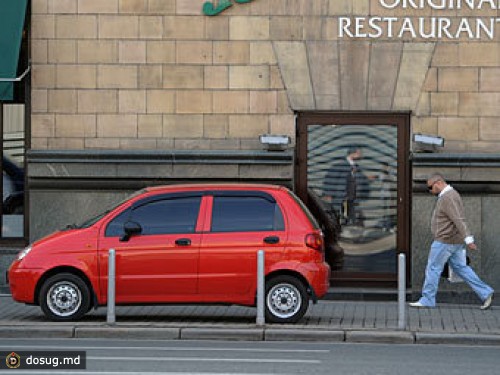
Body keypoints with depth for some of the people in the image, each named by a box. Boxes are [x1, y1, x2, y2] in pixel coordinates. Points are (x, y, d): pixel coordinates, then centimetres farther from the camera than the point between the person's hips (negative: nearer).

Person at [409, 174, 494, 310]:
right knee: (460, 268, 11)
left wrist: (468, 239, -35)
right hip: (455, 242, 10)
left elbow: (459, 220, -28)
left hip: (445, 241, -10)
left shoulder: (448, 198, -19)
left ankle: (427, 300, 6)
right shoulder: (449, 195, 14)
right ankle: (485, 293, 8)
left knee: (433, 269, -1)